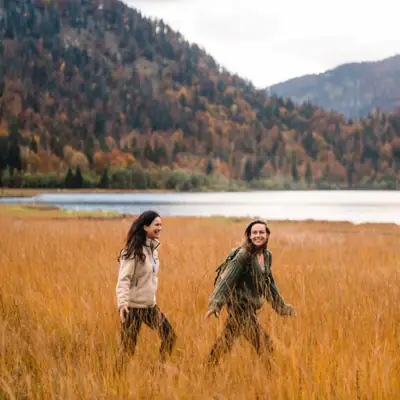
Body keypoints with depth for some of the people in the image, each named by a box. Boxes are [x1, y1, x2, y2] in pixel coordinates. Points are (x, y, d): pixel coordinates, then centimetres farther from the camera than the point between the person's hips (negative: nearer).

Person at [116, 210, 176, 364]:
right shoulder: (134, 251, -16)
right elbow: (124, 279, -23)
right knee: (128, 348, -1)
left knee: (170, 338, 5)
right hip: (133, 307, -8)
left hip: (150, 305, 8)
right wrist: (122, 302, -36)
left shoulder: (153, 247, 7)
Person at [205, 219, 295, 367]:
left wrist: (281, 305, 23)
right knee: (264, 344, -8)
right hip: (240, 306, -8)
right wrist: (215, 304, -33)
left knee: (227, 340, 18)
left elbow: (269, 282, 17)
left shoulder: (267, 255, 5)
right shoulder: (244, 256, -18)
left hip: (250, 306, 8)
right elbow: (227, 280, -23)